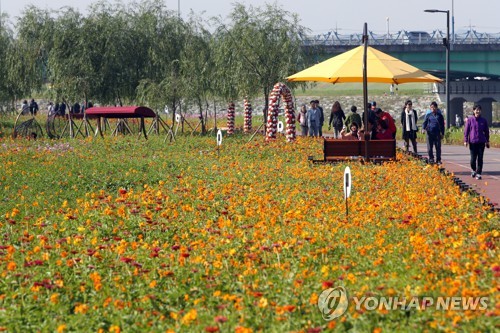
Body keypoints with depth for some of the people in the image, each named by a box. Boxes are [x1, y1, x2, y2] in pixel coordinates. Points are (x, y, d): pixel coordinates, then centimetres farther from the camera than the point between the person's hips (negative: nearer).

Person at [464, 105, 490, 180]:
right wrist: (465, 140, -5)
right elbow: (466, 131, 1)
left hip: (481, 143, 1)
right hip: (472, 142, -1)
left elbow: (486, 131, 13)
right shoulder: (470, 120, 0)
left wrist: (487, 141, 12)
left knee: (480, 159, 0)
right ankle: (473, 170, 27)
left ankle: (478, 173, 6)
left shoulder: (483, 120, 5)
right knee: (473, 159, 0)